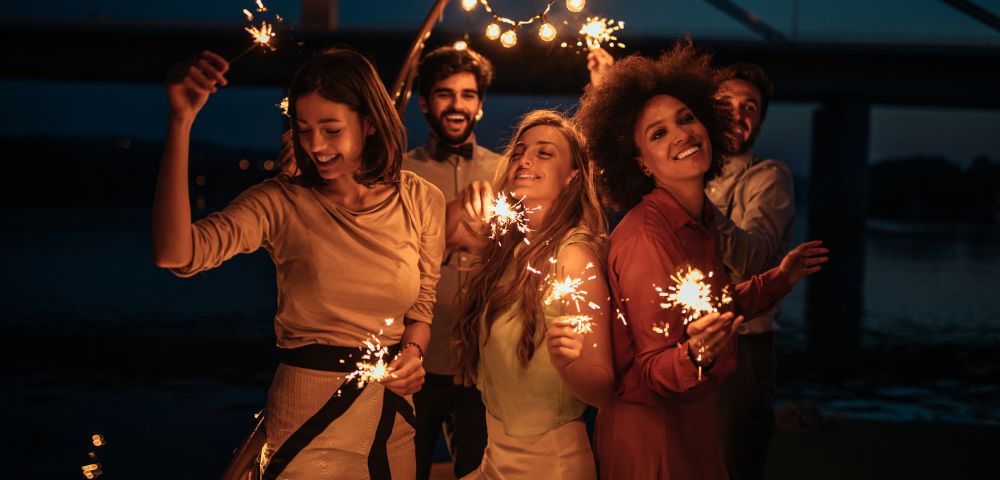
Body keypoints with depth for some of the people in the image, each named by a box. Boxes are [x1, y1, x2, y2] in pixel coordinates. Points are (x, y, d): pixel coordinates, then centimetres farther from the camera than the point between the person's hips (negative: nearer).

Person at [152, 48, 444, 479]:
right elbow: (175, 254, -30)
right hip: (306, 411, -3)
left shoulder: (422, 201, -6)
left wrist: (412, 349, -14)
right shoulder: (282, 202, -14)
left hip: (392, 411, 3)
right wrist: (181, 121, -35)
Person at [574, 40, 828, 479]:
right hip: (650, 441, -8)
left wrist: (778, 280, 18)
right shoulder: (642, 239, -23)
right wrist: (695, 357, -41)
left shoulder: (701, 223, 2)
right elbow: (646, 376, -21)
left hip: (694, 430, 8)